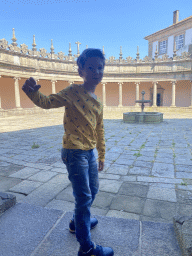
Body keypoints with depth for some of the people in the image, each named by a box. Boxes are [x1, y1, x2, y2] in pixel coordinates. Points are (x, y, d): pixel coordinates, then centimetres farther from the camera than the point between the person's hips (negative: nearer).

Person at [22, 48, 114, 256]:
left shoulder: (98, 103, 9)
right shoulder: (73, 92, -10)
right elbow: (47, 102, -14)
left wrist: (101, 156, 19)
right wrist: (33, 92, -38)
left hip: (90, 152, 8)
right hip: (74, 152, -8)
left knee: (93, 190, 21)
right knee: (84, 197, -2)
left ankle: (78, 221, 47)